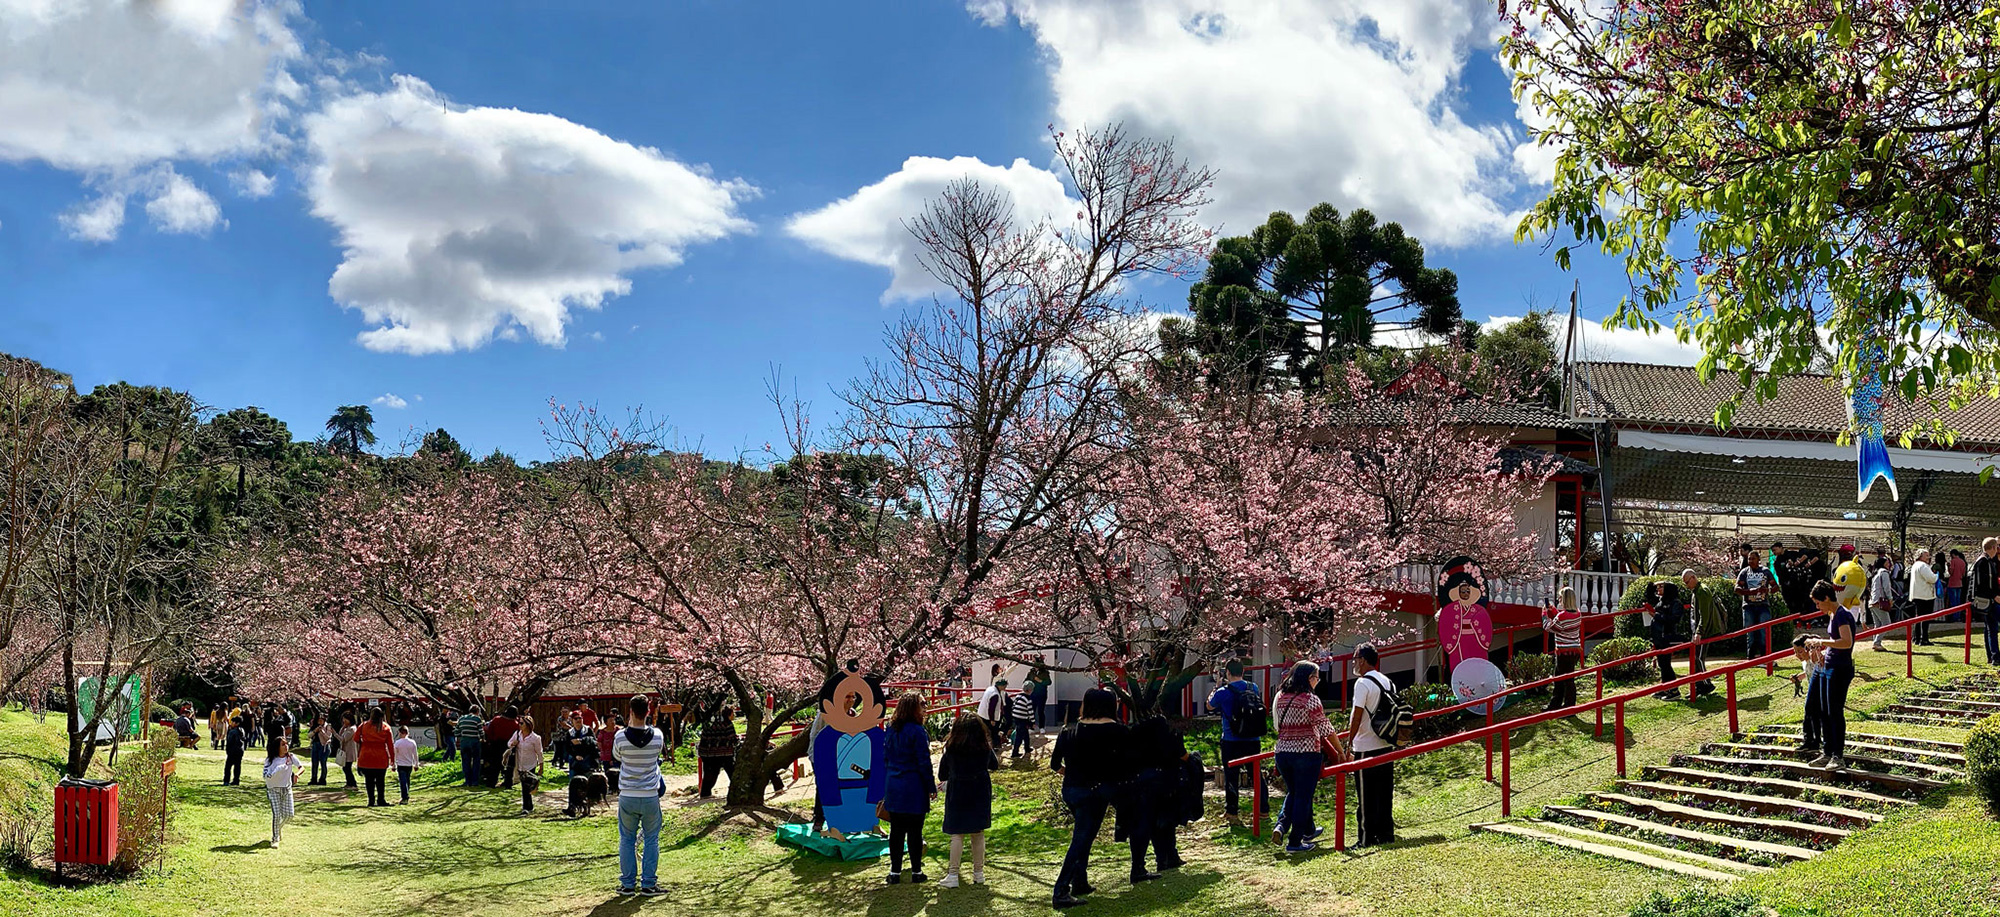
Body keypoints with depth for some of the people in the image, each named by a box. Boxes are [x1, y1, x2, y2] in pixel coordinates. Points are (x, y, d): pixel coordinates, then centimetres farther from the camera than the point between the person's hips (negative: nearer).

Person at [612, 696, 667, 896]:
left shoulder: (620, 737, -12)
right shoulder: (657, 736, -9)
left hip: (627, 797, 0)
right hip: (650, 797, 0)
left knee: (626, 840, 13)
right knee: (651, 840, 11)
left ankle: (627, 884, 16)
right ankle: (648, 884, 12)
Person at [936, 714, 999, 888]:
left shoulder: (951, 750, -7)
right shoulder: (985, 748, -2)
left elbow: (942, 776, 1)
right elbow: (995, 765, 16)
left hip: (957, 794, -2)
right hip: (980, 793, 2)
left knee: (957, 835, 0)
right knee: (978, 834, 10)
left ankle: (953, 875, -3)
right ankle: (979, 873, 17)